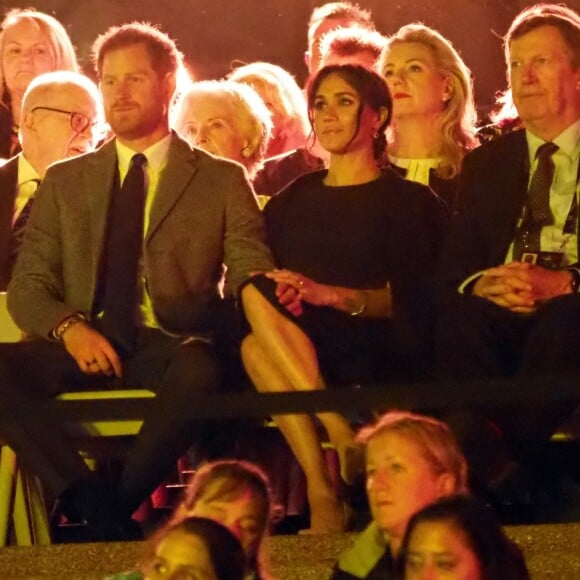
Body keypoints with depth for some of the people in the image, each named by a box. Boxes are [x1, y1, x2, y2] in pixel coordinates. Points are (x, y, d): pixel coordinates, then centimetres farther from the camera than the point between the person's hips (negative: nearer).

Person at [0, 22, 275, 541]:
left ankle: (120, 502, -26)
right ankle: (92, 501, -30)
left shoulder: (223, 181, 15)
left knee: (199, 370, -39)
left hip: (174, 348, -2)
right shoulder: (64, 181, 20)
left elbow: (250, 273, 7)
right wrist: (69, 326, -9)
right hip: (85, 348, 2)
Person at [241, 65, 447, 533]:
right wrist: (286, 297, -10)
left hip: (374, 356, -4)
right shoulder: (292, 202, 25)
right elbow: (271, 279, 16)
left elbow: (411, 300, -3)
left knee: (258, 297, -31)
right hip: (298, 351, 4)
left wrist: (331, 295, -20)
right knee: (256, 344, -33)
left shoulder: (408, 200, 10)